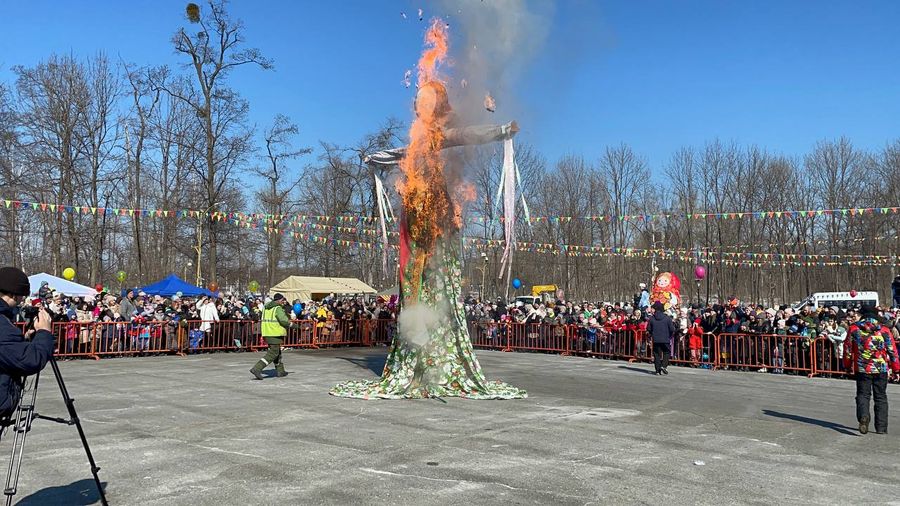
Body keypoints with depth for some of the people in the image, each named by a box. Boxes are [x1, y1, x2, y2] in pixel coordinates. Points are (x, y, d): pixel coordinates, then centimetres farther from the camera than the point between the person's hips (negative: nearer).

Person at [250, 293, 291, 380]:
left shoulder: (266, 307, 13)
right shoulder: (278, 308, -12)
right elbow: (283, 320, -21)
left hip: (267, 333, 9)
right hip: (275, 333, -9)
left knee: (277, 352, 20)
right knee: (273, 353, -5)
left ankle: (280, 371, 27)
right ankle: (257, 369, -13)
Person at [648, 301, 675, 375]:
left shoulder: (652, 318, -3)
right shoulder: (667, 318, -6)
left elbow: (648, 328, 4)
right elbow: (672, 329, -5)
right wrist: (670, 336, 12)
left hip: (655, 339, 2)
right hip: (665, 339, -2)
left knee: (657, 354, 8)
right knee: (666, 352, 13)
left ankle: (658, 370, 8)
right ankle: (664, 365, -6)